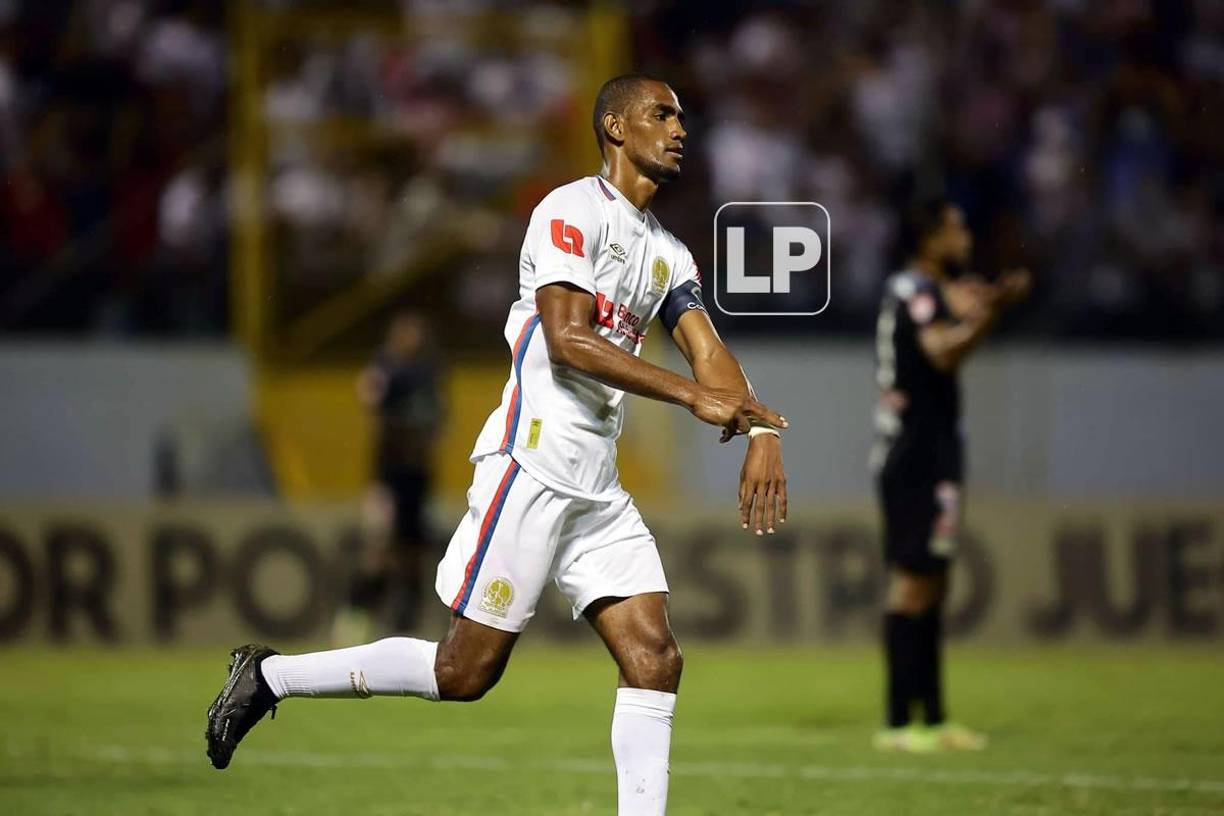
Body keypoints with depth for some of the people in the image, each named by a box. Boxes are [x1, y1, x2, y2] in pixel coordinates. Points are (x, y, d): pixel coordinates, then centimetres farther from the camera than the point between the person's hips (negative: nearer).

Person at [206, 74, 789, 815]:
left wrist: (759, 432, -10)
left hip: (599, 490, 8)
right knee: (467, 671, -6)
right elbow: (567, 339, -18)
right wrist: (692, 395, -20)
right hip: (532, 467, -8)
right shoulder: (571, 211, -7)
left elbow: (709, 353, 10)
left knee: (655, 659, -5)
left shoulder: (669, 255, 19)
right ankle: (270, 677, 8)